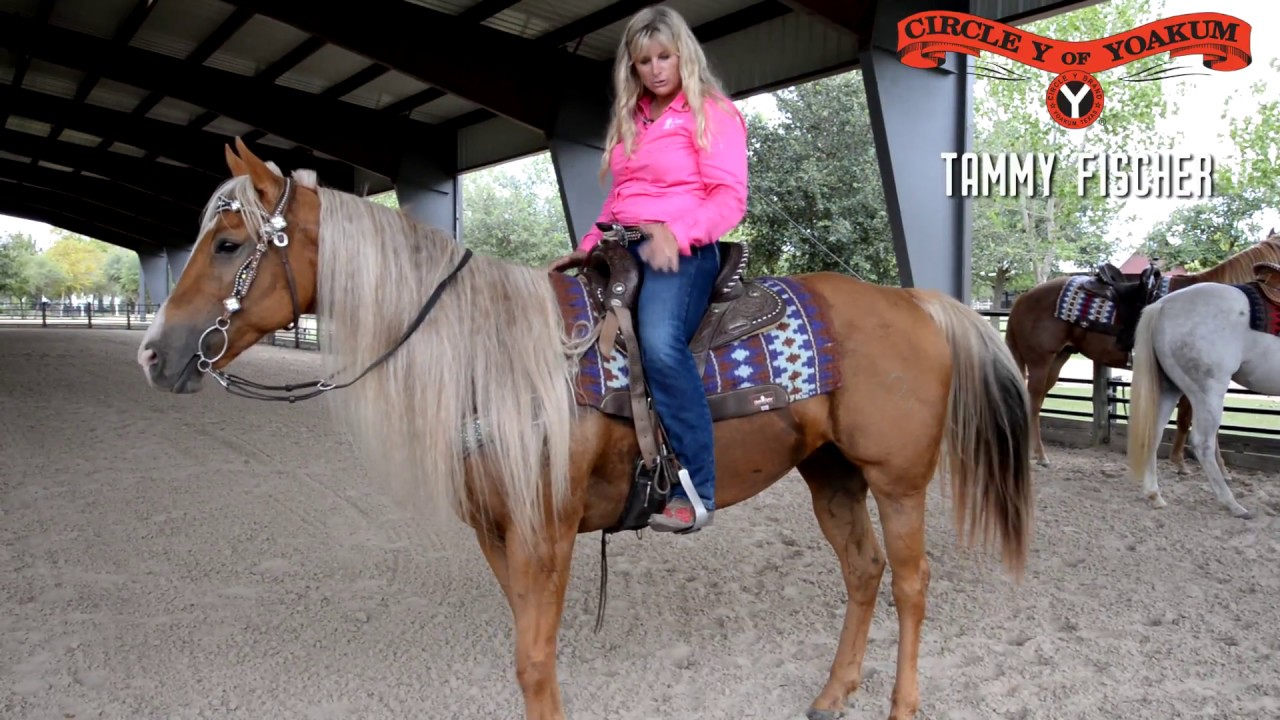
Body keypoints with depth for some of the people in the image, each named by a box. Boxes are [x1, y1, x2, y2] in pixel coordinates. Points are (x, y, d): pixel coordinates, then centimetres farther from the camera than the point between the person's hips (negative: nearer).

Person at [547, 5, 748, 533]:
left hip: (681, 250, -8)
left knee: (659, 342, -34)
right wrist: (587, 248, 11)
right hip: (622, 247, 8)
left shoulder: (713, 112, 2)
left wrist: (675, 233, -24)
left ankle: (696, 490, -26)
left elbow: (729, 198, -9)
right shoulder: (629, 120, 22)